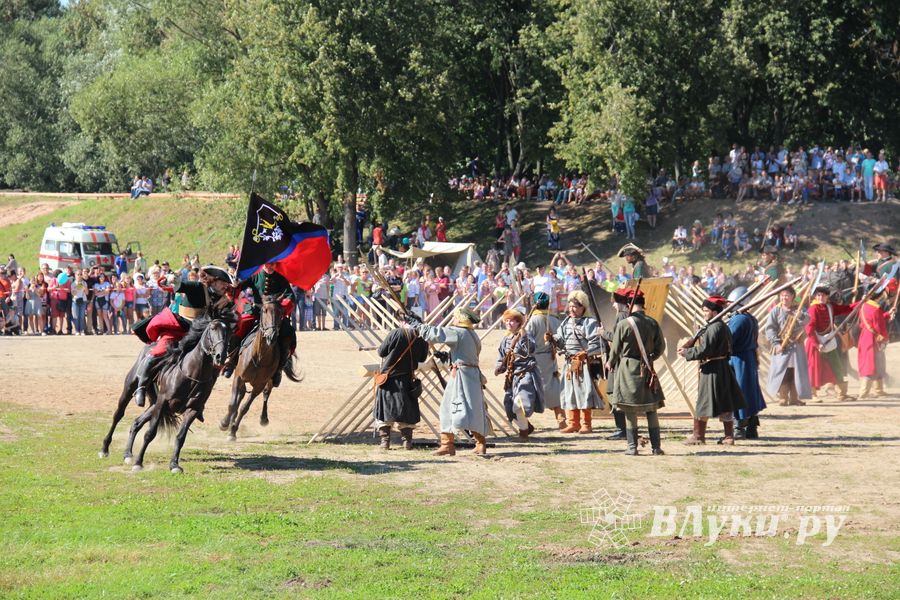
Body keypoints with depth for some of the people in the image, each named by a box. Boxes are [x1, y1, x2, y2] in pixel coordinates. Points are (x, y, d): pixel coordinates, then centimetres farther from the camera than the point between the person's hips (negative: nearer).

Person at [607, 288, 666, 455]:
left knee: (630, 411, 2)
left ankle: (632, 447, 2)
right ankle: (656, 446, 7)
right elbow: (661, 347, 4)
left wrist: (611, 364, 16)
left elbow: (615, 349, -3)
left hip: (627, 368, -3)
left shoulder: (623, 324, -12)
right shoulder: (652, 323, -2)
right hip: (647, 369, 3)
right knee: (651, 410, 9)